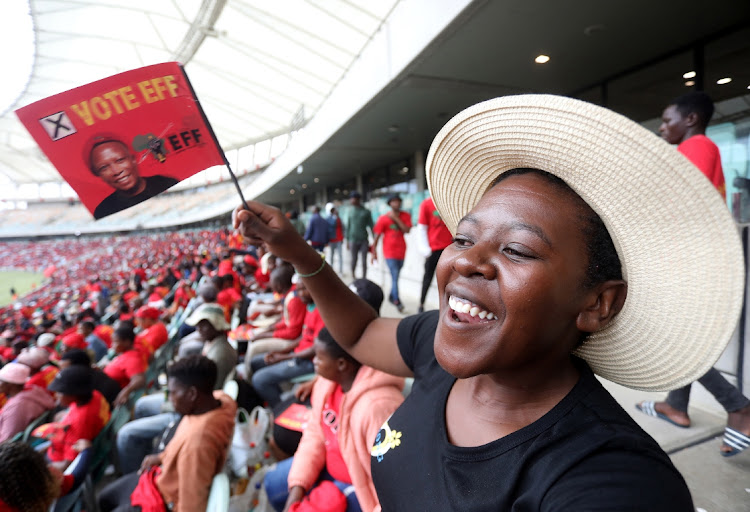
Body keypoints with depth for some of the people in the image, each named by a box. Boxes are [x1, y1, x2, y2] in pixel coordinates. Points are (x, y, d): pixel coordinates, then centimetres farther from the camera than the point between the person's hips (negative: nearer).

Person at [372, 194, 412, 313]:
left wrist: (396, 219, -14)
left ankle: (391, 296, 31)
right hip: (390, 251, -4)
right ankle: (397, 302, -7)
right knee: (395, 276, -11)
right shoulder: (383, 218, -2)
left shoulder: (405, 216, 5)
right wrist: (374, 251, -4)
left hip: (401, 251, 4)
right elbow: (377, 236, -1)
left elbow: (407, 230, -10)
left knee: (396, 276, 14)